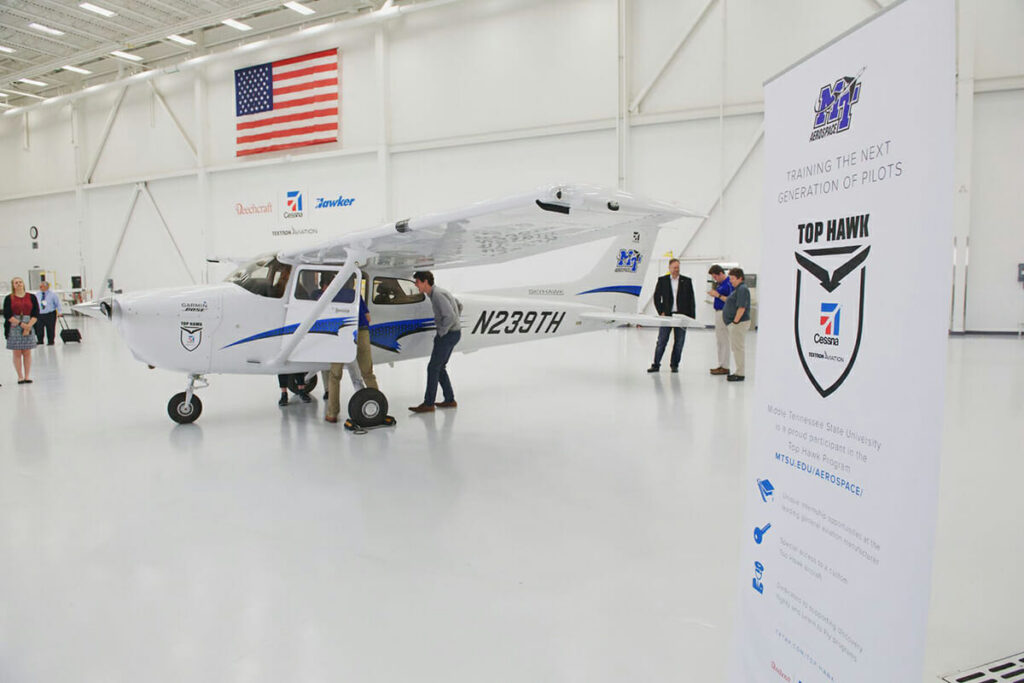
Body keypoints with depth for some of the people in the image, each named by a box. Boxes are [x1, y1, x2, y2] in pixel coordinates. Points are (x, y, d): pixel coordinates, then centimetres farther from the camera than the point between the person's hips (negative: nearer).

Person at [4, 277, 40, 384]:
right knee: (17, 353, 2)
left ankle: (27, 376, 10)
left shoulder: (31, 297, 5)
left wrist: (28, 326, -12)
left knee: (27, 353, 4)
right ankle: (20, 376, 8)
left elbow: (36, 314, 1)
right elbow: (7, 315, -5)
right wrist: (20, 324, -15)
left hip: (29, 326, 1)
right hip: (14, 328, -1)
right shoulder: (9, 298, 2)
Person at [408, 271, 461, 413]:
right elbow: (458, 306, 25)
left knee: (433, 368, -5)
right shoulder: (438, 292, 12)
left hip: (448, 335, -10)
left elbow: (450, 316, -30)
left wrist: (441, 333, -16)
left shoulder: (437, 295, -20)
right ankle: (450, 400, 20)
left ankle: (428, 403, 1)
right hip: (452, 333, 10)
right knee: (439, 367, 16)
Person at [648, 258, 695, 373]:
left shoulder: (686, 281, 5)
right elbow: (656, 297, 5)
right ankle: (656, 365, 7)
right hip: (667, 315, -1)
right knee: (662, 341, 1)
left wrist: (692, 316, -1)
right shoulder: (662, 280, 5)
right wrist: (661, 312, -4)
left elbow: (691, 300, 5)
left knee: (679, 342, 5)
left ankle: (674, 365, 16)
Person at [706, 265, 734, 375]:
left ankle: (725, 367, 1)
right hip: (718, 312, 10)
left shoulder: (729, 284, -16)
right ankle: (721, 365, 21)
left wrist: (718, 295, -20)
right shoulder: (719, 283, 13)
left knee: (724, 341, -5)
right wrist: (714, 295, 7)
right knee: (719, 341, 14)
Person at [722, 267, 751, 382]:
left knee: (738, 348, -6)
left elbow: (741, 308, -23)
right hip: (735, 323, 11)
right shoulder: (737, 289, 17)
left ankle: (740, 374, -2)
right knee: (736, 348, 14)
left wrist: (735, 321, -22)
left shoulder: (742, 289, -15)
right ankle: (739, 372, 21)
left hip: (739, 323, -11)